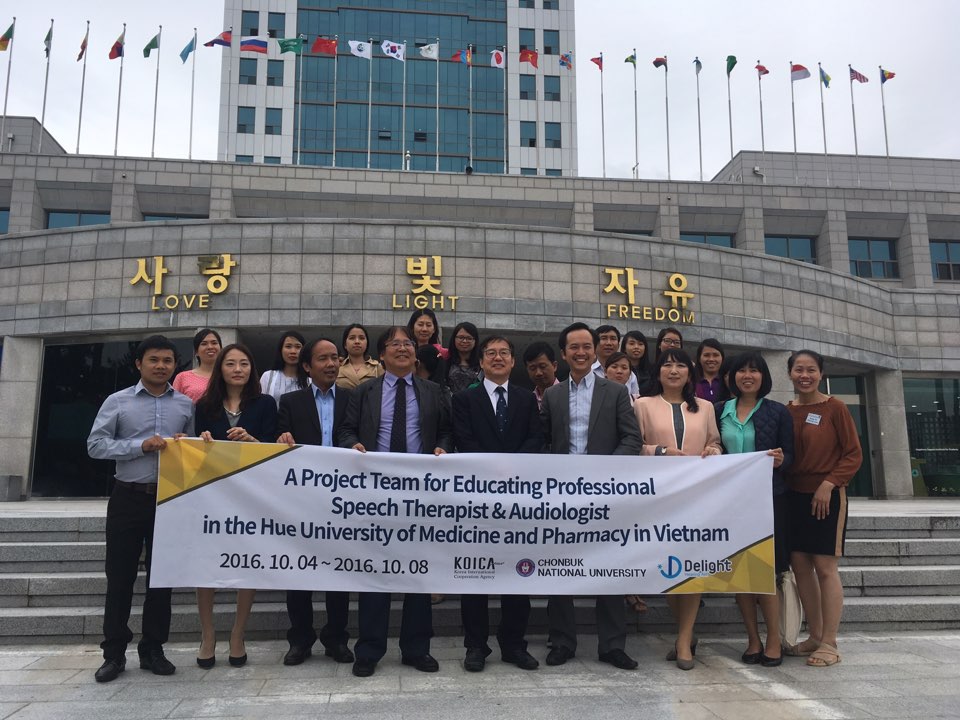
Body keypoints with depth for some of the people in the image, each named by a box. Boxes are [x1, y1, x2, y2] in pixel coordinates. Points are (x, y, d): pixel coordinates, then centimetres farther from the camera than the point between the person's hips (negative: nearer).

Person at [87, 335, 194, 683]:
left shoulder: (186, 404, 7)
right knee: (120, 575, 5)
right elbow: (95, 445, -5)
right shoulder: (118, 401, 0)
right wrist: (140, 446, -16)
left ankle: (152, 649, 21)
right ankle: (114, 652, 18)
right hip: (128, 498, -2)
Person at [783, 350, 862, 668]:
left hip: (826, 497, -5)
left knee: (825, 567, -3)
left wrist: (828, 484, -14)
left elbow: (853, 454, -6)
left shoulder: (835, 408, -6)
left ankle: (829, 644, 7)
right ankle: (815, 636, 21)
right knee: (800, 566, 8)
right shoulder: (786, 412, 7)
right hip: (793, 496, 5)